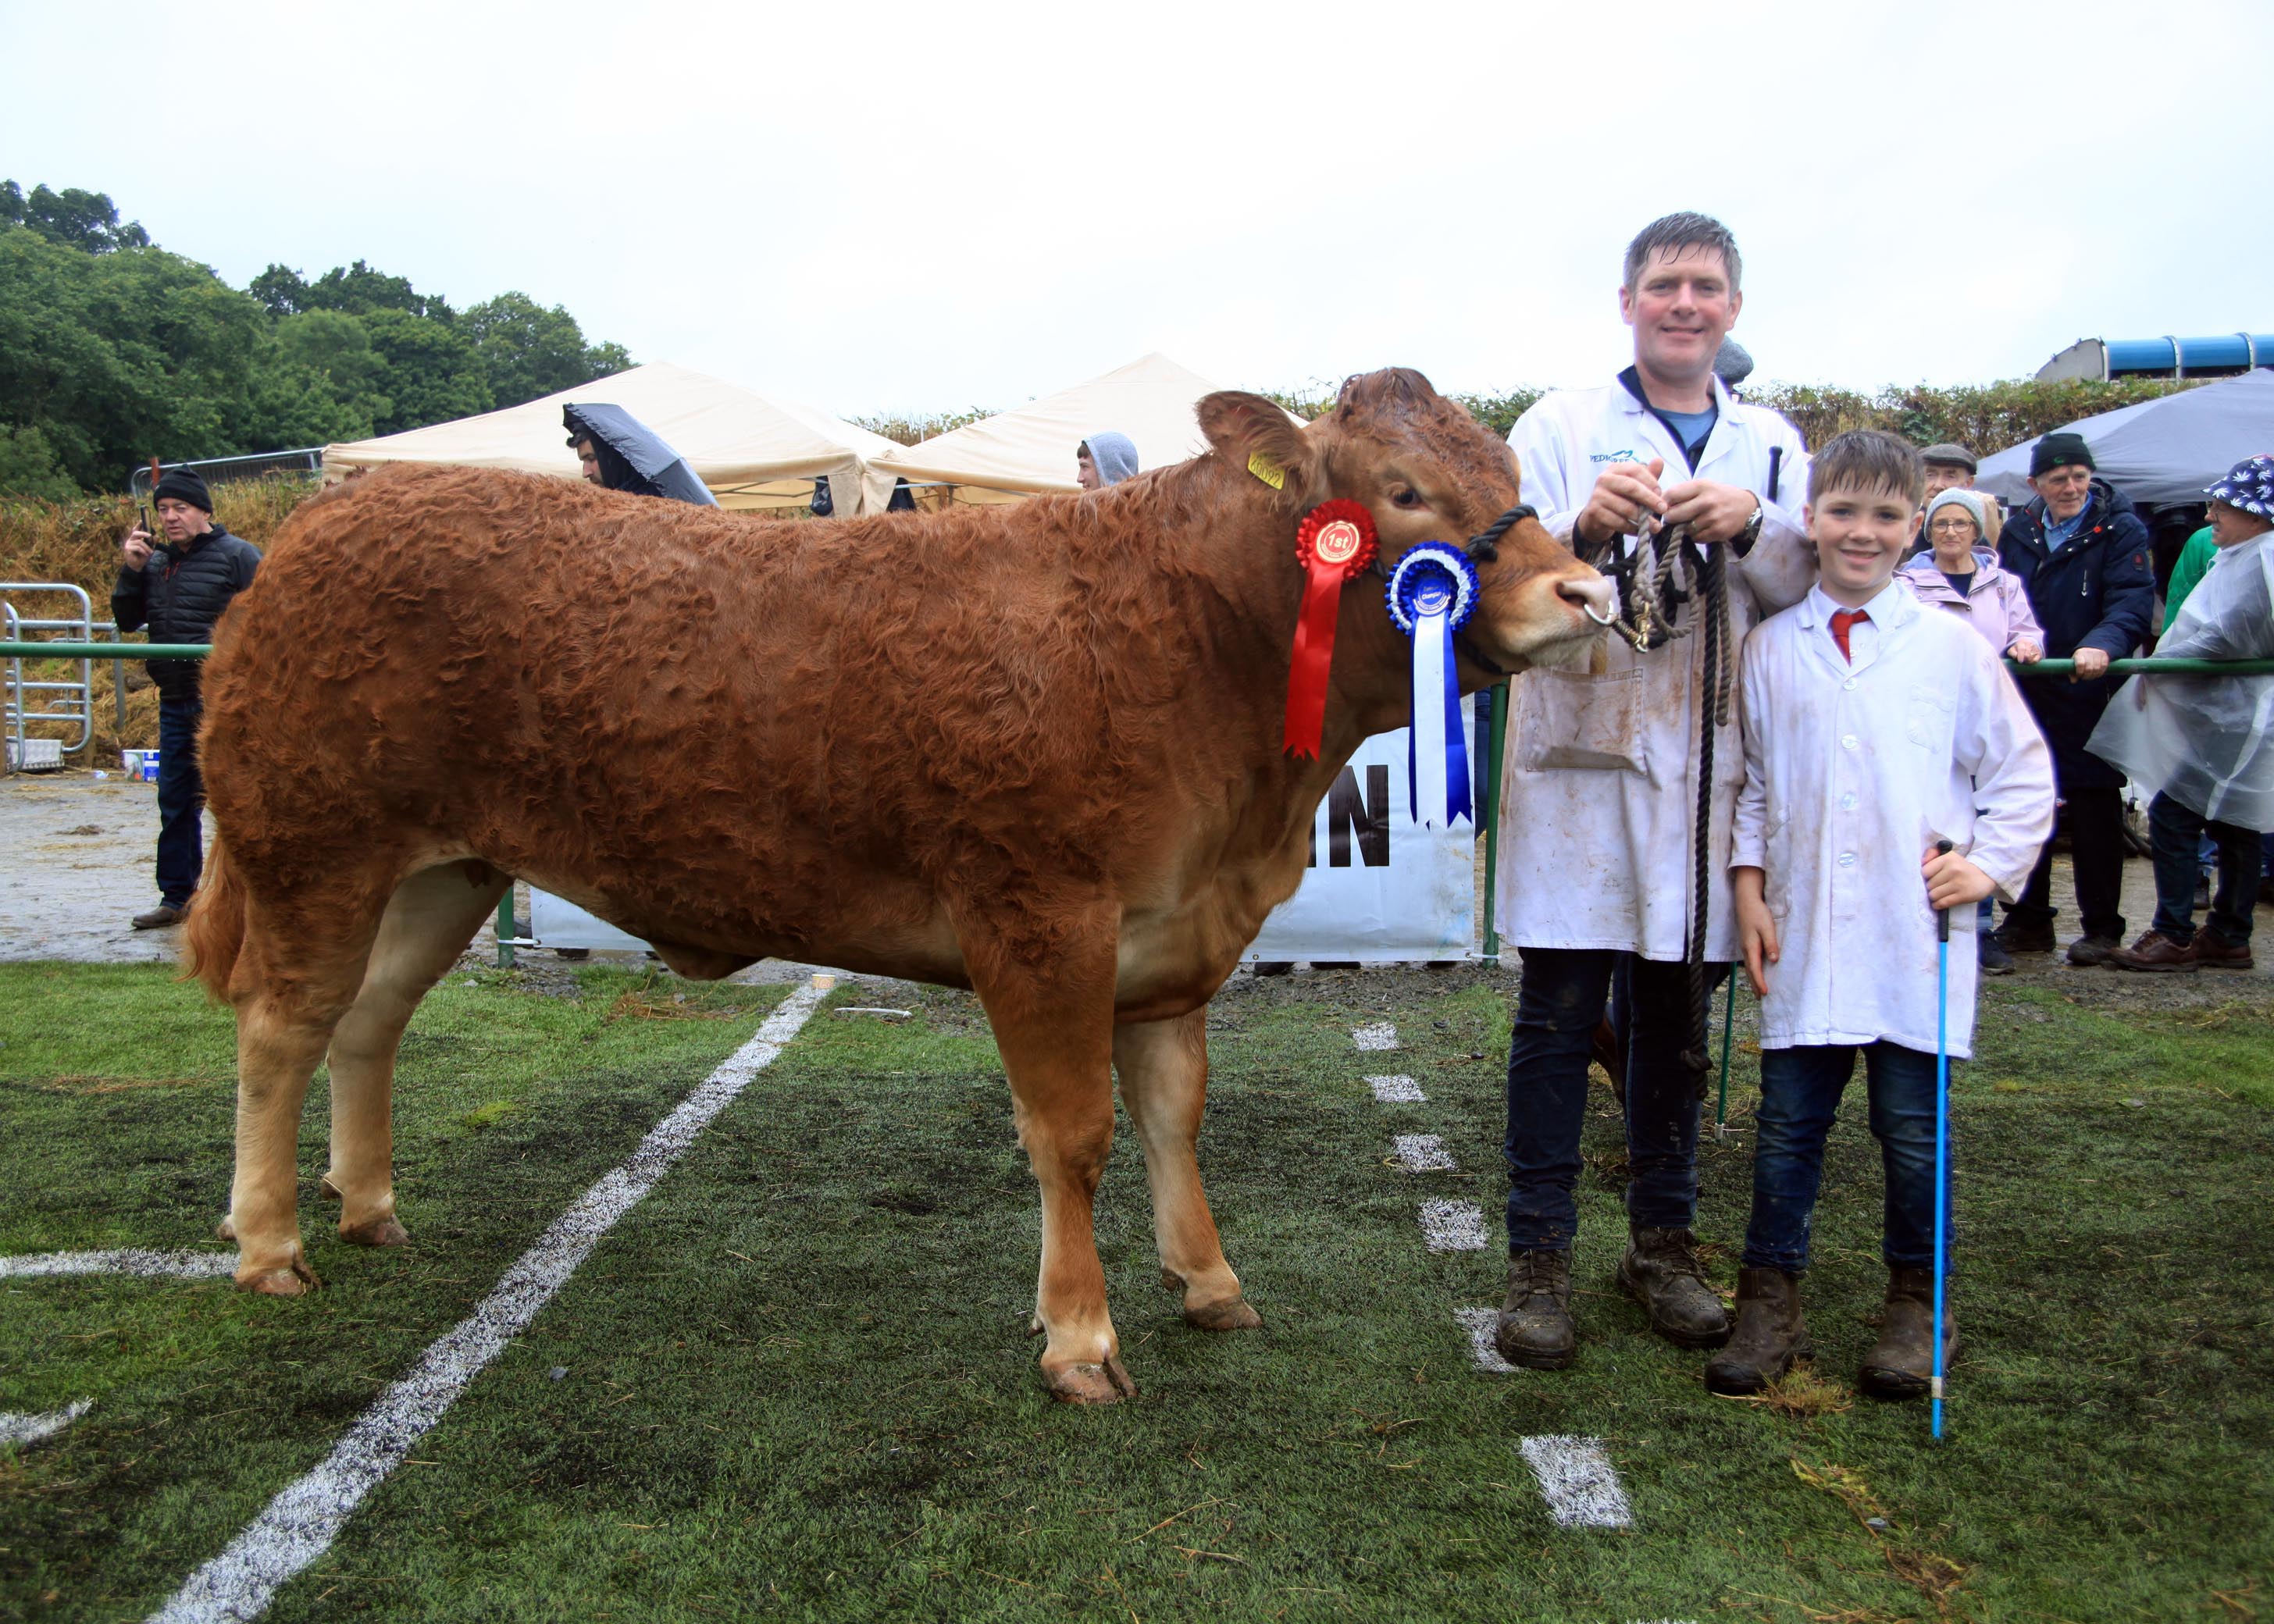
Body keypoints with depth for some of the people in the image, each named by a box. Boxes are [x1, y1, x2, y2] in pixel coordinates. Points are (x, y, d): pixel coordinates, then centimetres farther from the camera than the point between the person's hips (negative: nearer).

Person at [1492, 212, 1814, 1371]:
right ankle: (1538, 1257, 9)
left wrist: (1751, 529, -14)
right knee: (1559, 1012, -1)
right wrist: (1585, 529, -28)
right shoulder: (1560, 427, 3)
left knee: (1677, 1011, 11)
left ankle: (1662, 1241, 26)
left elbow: (1816, 591, 6)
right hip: (1578, 752, -3)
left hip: (1711, 764, 3)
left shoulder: (1772, 445, 13)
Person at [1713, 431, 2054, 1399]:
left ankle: (1918, 1303, 24)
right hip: (1802, 933, 2)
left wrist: (1989, 861, -3)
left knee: (1912, 1125, 6)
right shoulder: (1770, 648, 6)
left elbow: (2022, 769, 9)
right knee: (1787, 1120, 7)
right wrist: (1748, 886, 4)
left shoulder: (1952, 646, 2)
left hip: (1916, 932, -1)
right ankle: (1769, 1300, 18)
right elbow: (1748, 781, 12)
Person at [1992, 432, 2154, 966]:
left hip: (2090, 694, -4)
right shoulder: (2019, 530, 9)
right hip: (2026, 693, 4)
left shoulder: (2121, 529, -4)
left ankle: (2102, 927, 11)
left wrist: (2103, 645, -35)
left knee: (2094, 811, 1)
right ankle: (2028, 921, 19)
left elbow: (2132, 601, -17)